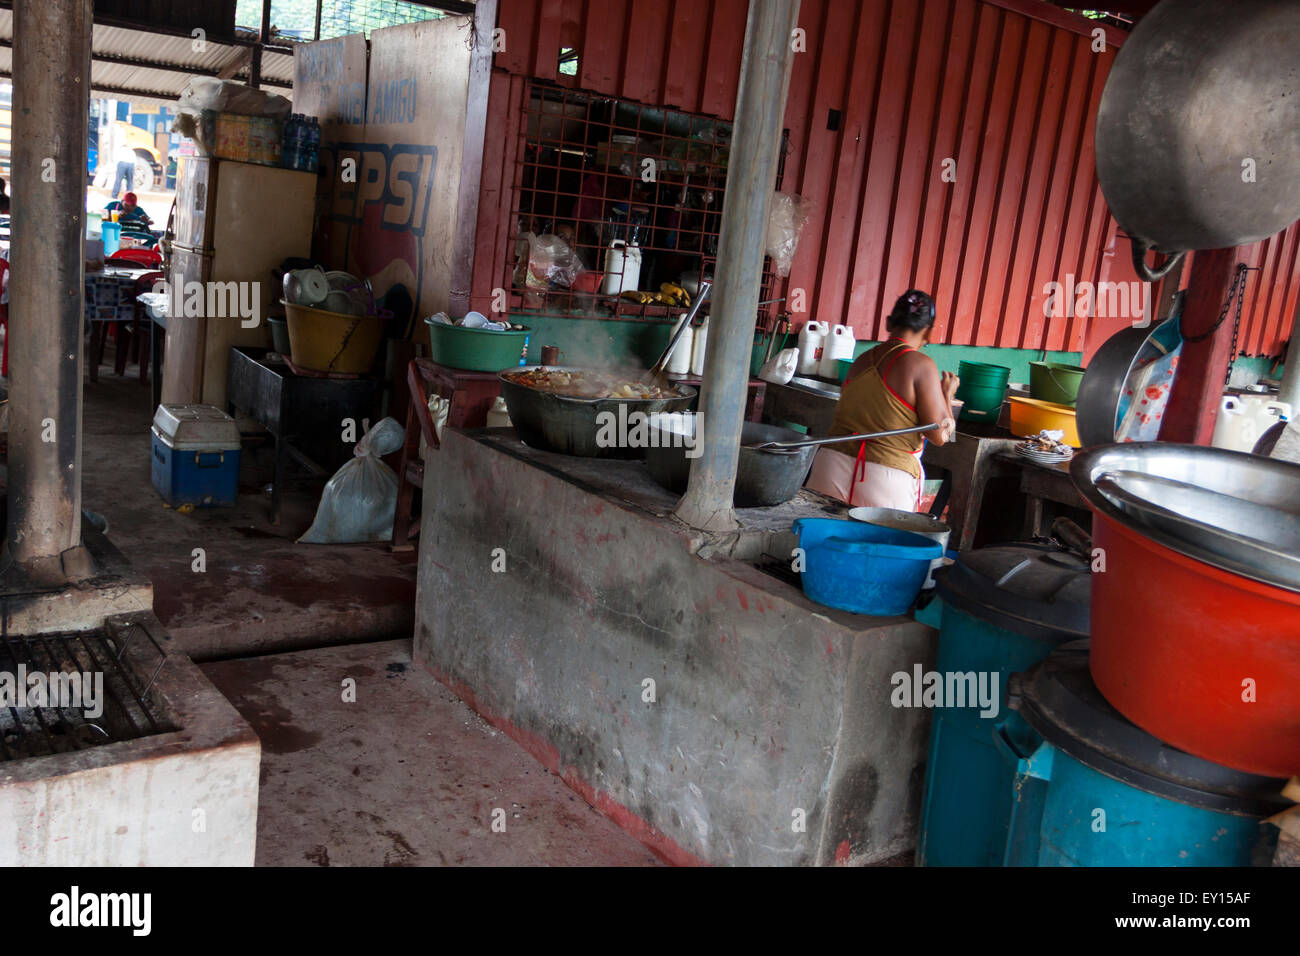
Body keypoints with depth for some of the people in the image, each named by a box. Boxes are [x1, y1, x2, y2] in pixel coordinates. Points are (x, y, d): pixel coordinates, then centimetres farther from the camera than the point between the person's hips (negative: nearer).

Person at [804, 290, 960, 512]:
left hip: (834, 463, 4)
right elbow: (940, 435, -6)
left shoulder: (862, 360, 9)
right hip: (886, 477, -4)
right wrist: (947, 394, 11)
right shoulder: (921, 365, -6)